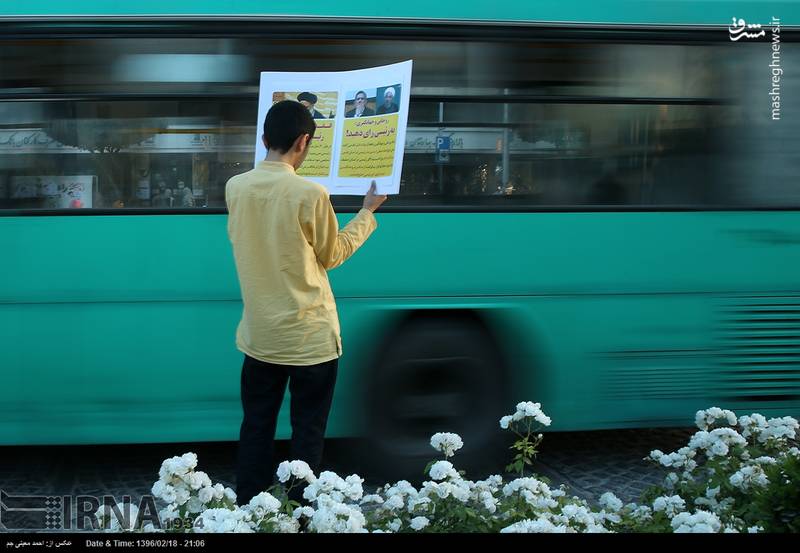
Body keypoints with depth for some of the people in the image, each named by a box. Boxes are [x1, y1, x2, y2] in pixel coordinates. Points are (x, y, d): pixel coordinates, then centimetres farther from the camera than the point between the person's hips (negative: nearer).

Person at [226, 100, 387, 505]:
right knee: (307, 433, 7)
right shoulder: (310, 194, -17)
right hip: (309, 336, -5)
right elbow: (331, 255, -2)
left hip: (259, 335, 5)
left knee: (256, 426, 14)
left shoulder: (235, 187, -2)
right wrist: (368, 212, 10)